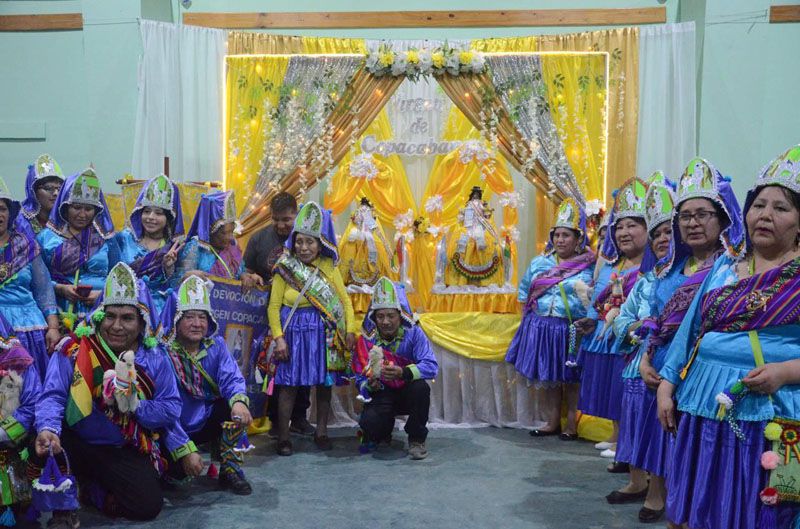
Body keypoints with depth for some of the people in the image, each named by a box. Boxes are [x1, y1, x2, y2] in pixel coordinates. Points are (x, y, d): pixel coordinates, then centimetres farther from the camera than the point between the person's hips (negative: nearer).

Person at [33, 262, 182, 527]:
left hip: (125, 452, 2)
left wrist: (135, 406, -22)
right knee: (44, 445, -33)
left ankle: (93, 485, 18)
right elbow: (53, 396, -18)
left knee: (149, 505, -14)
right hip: (74, 443, -2)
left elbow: (171, 409, -6)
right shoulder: (74, 349, -10)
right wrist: (48, 429, -38)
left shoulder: (154, 359, -3)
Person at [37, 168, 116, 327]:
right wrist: (60, 289, -9)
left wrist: (102, 294, -6)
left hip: (98, 310, 0)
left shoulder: (106, 239, 15)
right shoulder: (46, 237, 13)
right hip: (60, 311, 0)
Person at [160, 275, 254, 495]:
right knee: (179, 471, -29)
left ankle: (230, 471, -8)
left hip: (207, 422, 4)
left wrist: (239, 401, -40)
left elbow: (232, 379, -16)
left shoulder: (216, 345, -3)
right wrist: (185, 450, -29)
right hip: (173, 430, -4)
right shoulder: (163, 352, -19)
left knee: (236, 405, -24)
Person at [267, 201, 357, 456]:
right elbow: (274, 306, -3)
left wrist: (350, 331, -5)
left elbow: (345, 301, 5)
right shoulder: (286, 269, -3)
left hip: (325, 336, 3)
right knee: (289, 384, -1)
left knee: (325, 382, 9)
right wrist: (278, 338, -10)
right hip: (295, 333, -2)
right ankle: (283, 437, 10)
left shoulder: (329, 267, 4)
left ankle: (321, 432, 24)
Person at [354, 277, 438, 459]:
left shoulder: (413, 333, -14)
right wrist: (370, 385, -33)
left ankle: (416, 439, -9)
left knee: (421, 387, -34)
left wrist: (402, 372, -42)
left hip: (408, 393, 0)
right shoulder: (366, 340, -11)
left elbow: (431, 366, -26)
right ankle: (384, 429, 13)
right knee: (368, 423, -29)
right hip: (382, 395, 0)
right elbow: (360, 380, -9)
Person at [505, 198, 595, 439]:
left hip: (572, 329, -4)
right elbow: (524, 292, 17)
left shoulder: (589, 266, -5)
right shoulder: (539, 262, 8)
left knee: (570, 378, 4)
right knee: (545, 376, 10)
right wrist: (531, 313, 8)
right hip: (541, 327, 4)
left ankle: (571, 424, 17)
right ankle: (552, 422, 22)